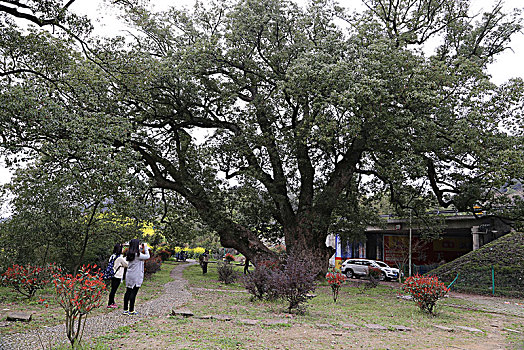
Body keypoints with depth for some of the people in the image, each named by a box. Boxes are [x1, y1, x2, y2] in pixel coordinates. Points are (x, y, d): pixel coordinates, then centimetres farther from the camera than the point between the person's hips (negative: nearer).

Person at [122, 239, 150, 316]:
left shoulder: (129, 254, 8)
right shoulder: (137, 254, -15)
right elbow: (147, 256, -7)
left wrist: (140, 249, 19)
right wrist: (146, 248, 3)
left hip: (129, 275, 8)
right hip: (136, 276, -8)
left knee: (128, 292, 11)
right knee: (133, 293, -2)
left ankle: (125, 310, 16)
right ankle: (131, 311, 1)